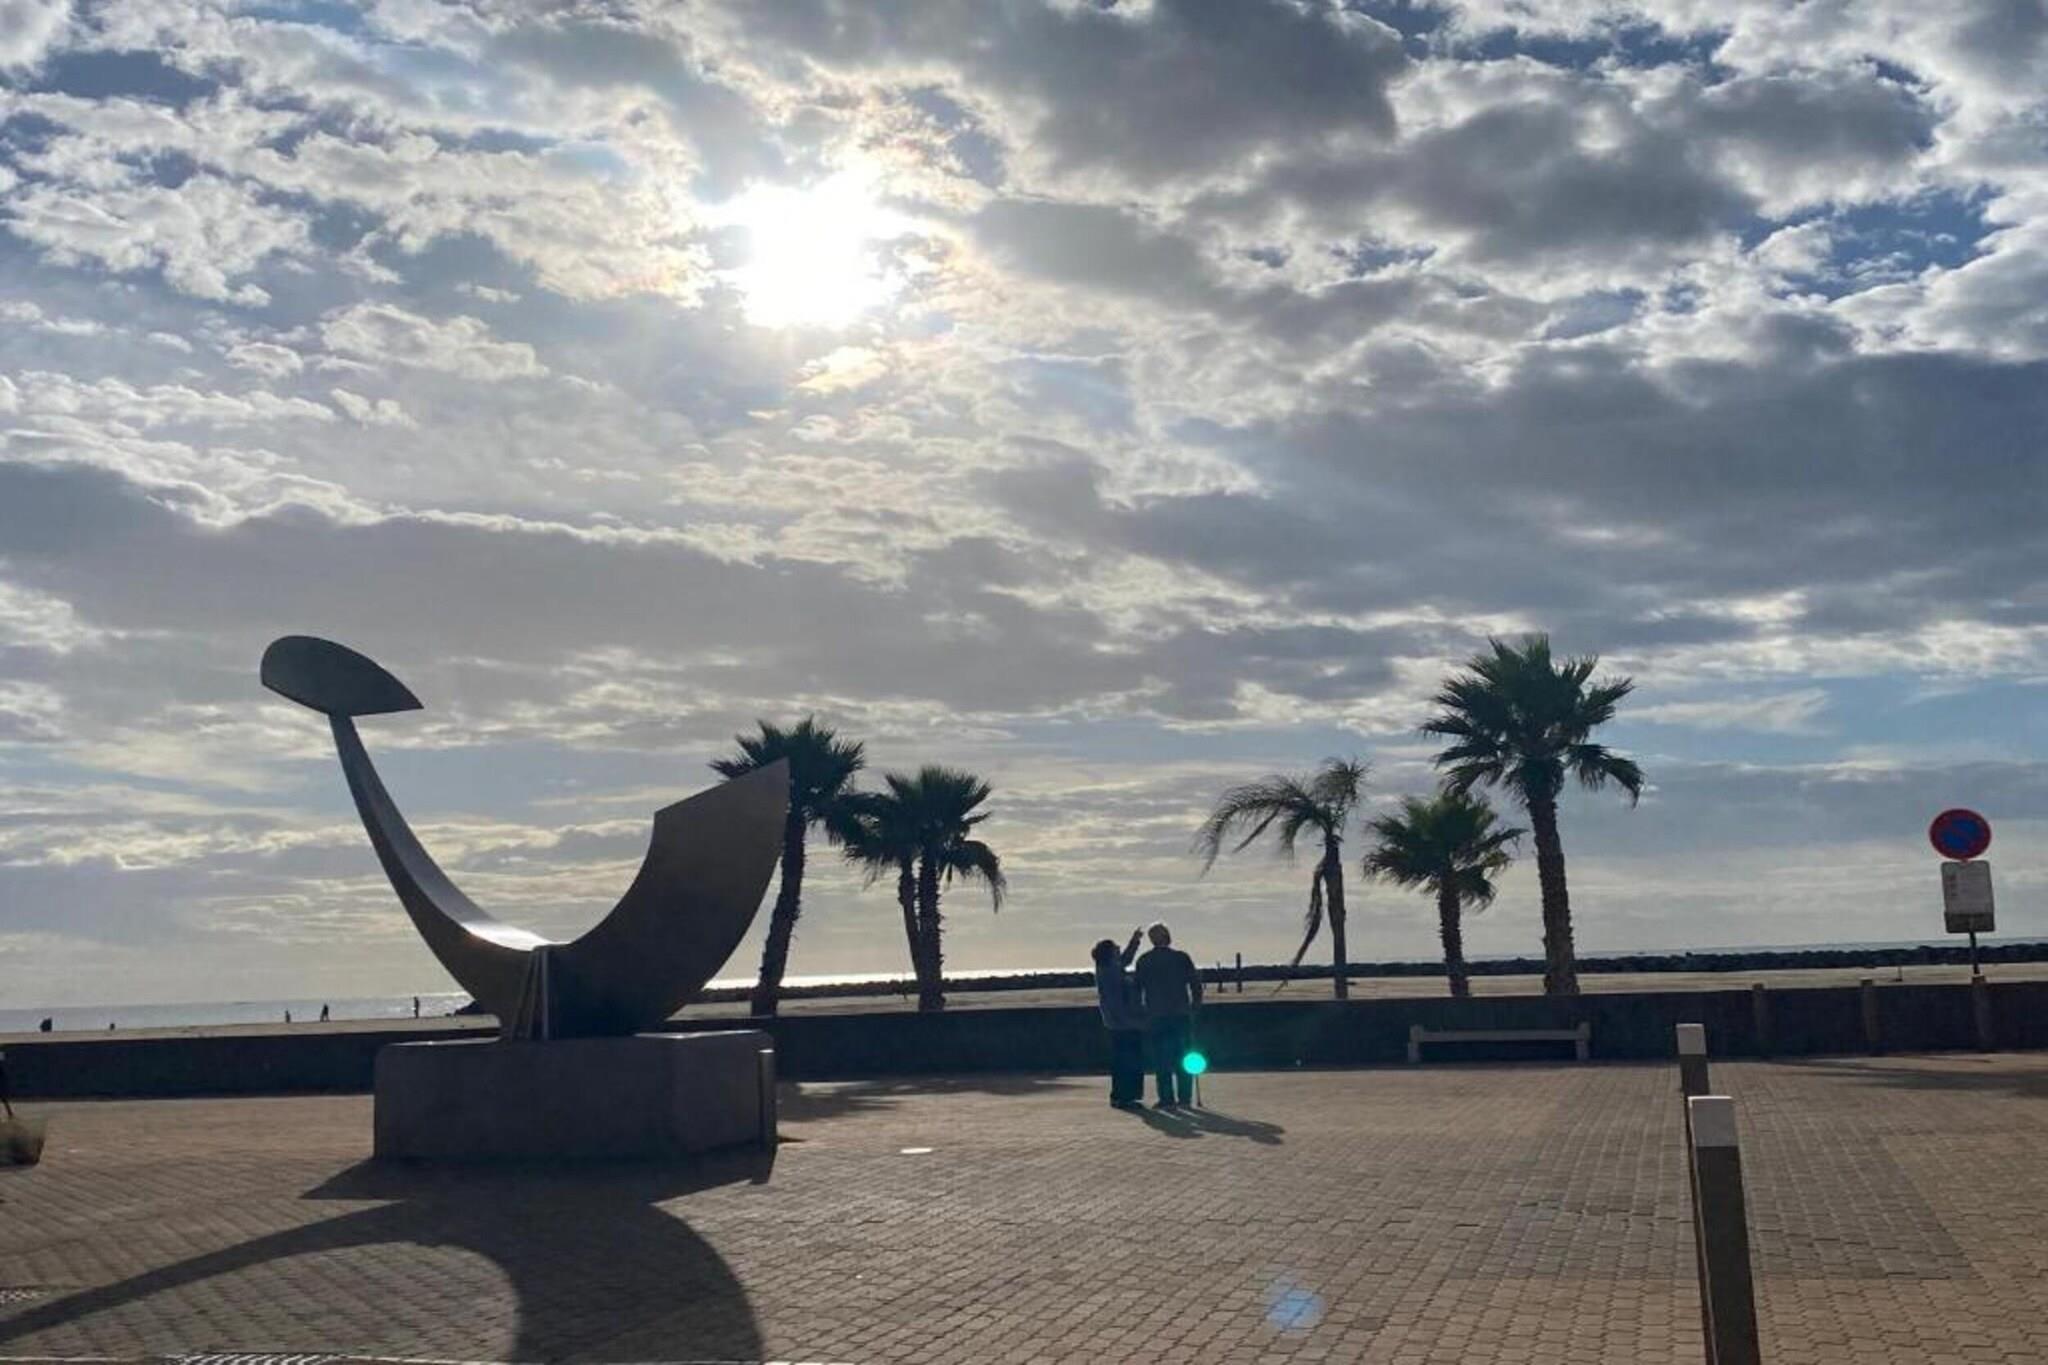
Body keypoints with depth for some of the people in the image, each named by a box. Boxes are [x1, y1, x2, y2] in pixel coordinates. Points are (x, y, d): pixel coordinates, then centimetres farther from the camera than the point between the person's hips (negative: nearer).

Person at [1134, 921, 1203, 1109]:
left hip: (1156, 1016, -1)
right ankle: (1185, 1097, 8)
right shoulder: (1182, 957, -1)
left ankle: (1166, 1098, -1)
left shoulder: (1144, 961, 0)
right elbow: (1196, 985, 0)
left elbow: (1138, 989, 4)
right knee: (1183, 1057, 8)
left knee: (1161, 1058, 3)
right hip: (1181, 1014, 1)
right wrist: (1195, 1006, 10)